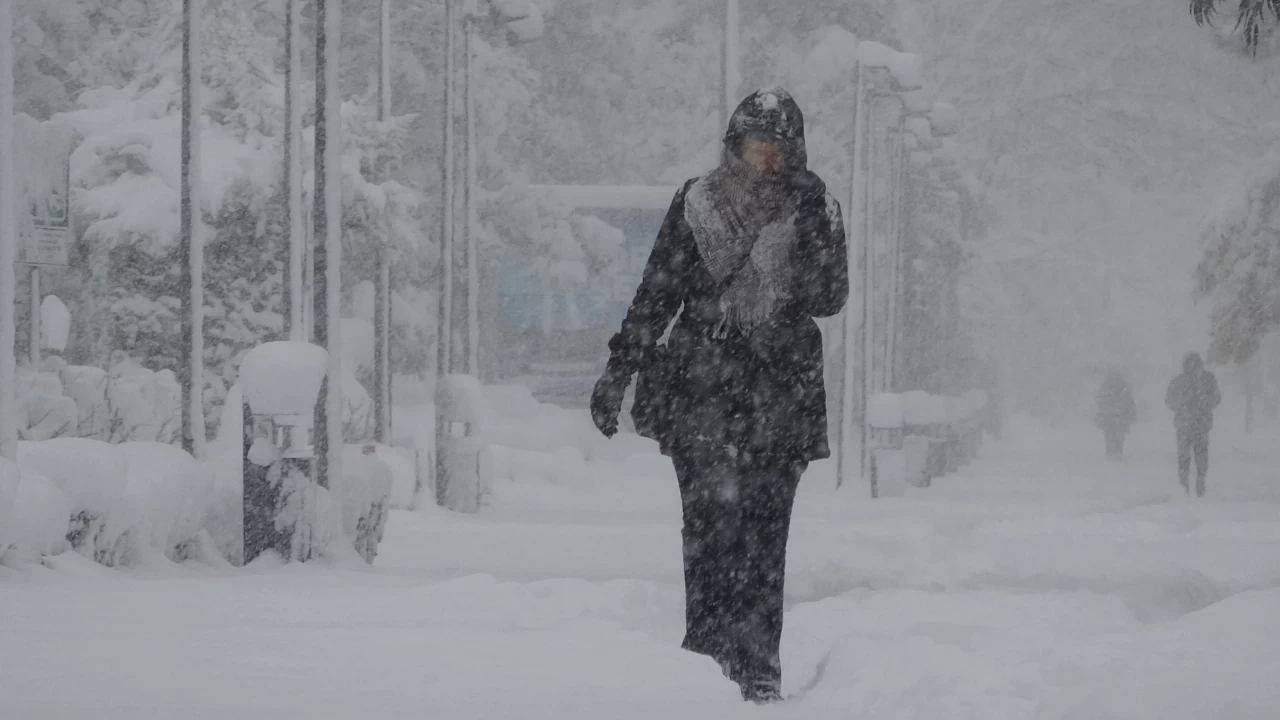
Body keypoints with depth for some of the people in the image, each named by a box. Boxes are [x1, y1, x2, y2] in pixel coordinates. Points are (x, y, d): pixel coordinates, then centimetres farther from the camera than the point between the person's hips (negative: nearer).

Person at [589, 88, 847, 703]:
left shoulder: (812, 209, 7)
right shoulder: (697, 204, 6)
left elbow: (829, 299, -2)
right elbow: (656, 294, 9)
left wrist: (816, 232, -15)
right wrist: (618, 371, 6)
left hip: (780, 395, 0)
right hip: (702, 389, 0)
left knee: (763, 532, -3)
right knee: (711, 524, -11)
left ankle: (757, 666, 0)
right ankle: (709, 655, -14)